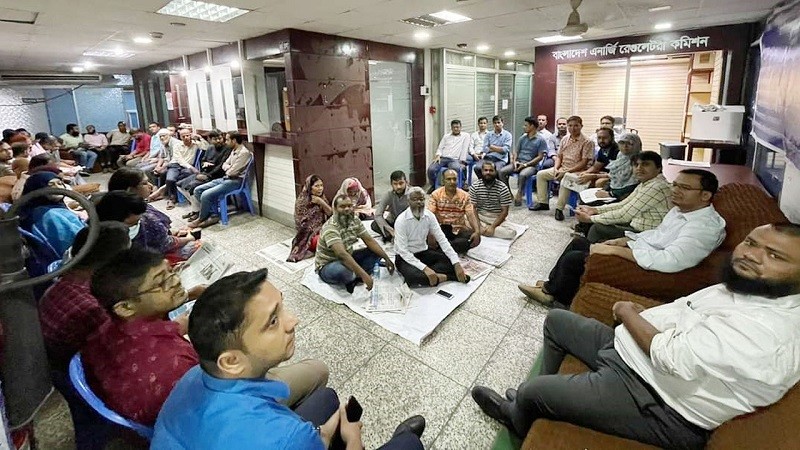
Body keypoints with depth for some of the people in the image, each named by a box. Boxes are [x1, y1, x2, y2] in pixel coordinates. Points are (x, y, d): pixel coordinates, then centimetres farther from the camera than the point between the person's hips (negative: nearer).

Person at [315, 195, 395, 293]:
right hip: (327, 265, -7)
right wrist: (363, 274, -47)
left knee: (376, 252, -4)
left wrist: (386, 258, -12)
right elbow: (342, 254, -41)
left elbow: (369, 240, -3)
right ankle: (356, 278, -6)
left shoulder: (354, 220, -5)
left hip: (348, 258, 8)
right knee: (342, 271, -41)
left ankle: (353, 278, -16)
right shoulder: (330, 228, -30)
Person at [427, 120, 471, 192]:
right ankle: (433, 186, 1)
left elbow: (465, 149, 5)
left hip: (454, 159, -3)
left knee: (456, 168, -40)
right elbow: (440, 148, 20)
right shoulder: (446, 136, 25)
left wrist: (462, 162, -6)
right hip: (442, 158, 3)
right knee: (431, 169, -25)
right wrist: (438, 155, -2)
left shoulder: (465, 136, 15)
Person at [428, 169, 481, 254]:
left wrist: (477, 231, -23)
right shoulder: (436, 195, -2)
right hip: (441, 229, -2)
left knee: (475, 238, -27)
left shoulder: (465, 196, 4)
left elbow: (471, 215, -4)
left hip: (459, 230, 2)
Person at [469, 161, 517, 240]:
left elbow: (504, 211, -10)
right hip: (480, 216, 0)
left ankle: (483, 229, -16)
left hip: (496, 218, 0)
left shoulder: (503, 188, -11)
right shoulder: (474, 186, -6)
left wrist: (493, 227, -21)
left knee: (511, 233, -29)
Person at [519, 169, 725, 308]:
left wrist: (615, 250, -31)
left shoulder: (704, 226, -23)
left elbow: (670, 261, -36)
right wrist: (624, 240, 5)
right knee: (578, 242, 8)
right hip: (635, 250, 10)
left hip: (645, 269, -10)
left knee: (572, 259, -12)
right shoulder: (681, 209, 7)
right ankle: (552, 286, 16)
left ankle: (552, 293, 16)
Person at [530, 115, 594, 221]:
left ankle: (559, 208, -29)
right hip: (561, 168, 7)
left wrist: (566, 172, -22)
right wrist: (556, 169, -5)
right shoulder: (565, 139, 10)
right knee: (540, 174, -2)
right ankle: (543, 202, 1)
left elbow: (584, 163, -15)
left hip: (575, 171, -7)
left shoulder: (586, 142, -10)